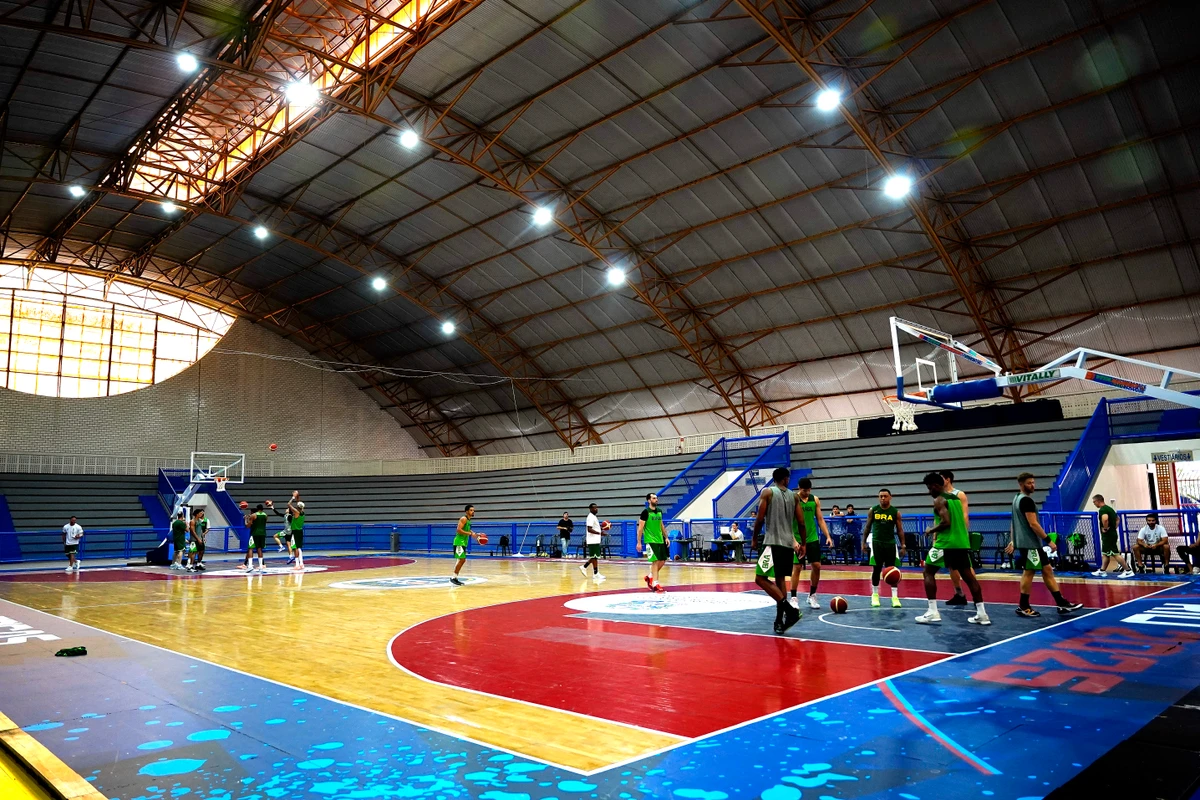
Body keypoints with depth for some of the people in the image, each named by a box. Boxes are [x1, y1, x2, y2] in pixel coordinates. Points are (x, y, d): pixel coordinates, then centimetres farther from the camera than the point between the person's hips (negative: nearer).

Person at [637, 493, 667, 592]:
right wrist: (639, 542, -13)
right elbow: (640, 528, -11)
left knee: (663, 560, 9)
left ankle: (650, 577, 27)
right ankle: (655, 584, -4)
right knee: (655, 561, -10)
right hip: (650, 541, -7)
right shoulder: (645, 512, -11)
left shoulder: (659, 511, 10)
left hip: (660, 540, 7)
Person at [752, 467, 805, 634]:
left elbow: (760, 518, -8)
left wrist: (755, 538, 6)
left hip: (773, 542, -6)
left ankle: (789, 609, -15)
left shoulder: (767, 492, -3)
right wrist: (802, 543, 19)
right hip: (788, 543, 6)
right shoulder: (793, 495, 10)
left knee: (761, 578, -4)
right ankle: (780, 620, 12)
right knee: (780, 579, 14)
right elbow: (801, 523, 8)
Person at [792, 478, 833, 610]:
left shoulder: (815, 499, 4)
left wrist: (828, 536, -1)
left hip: (813, 538, 4)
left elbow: (820, 519, 9)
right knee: (797, 568, -3)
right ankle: (793, 598, 5)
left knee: (817, 566, 3)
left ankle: (812, 596, 18)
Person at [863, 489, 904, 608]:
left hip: (890, 543, 0)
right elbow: (868, 527, 8)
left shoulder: (896, 512, 0)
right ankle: (875, 595, 14)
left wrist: (903, 546, -1)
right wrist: (864, 542, 4)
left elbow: (900, 530, 4)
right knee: (876, 569, 2)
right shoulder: (873, 510, 1)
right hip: (876, 542, 0)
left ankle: (895, 597, 4)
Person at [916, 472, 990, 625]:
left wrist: (931, 530, -5)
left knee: (928, 572, 2)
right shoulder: (955, 498, 16)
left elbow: (946, 522, -21)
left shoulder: (939, 500, -10)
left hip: (946, 543, -8)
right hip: (962, 542, 8)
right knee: (968, 576, 11)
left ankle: (932, 612, -4)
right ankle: (981, 614, 10)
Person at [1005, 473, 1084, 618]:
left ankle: (1061, 603, 14)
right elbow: (1033, 524, -21)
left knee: (1047, 571, 11)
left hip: (1025, 542, 10)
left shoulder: (1017, 499, 16)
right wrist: (1048, 540, -16)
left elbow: (1016, 523, 20)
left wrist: (1013, 542, 23)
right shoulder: (1027, 500, -16)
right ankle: (1023, 607, 3)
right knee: (1028, 572, -3)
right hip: (1030, 543, -10)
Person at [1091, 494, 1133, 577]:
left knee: (1115, 554, -7)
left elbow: (1105, 519, -37)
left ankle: (1128, 571, -5)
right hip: (1112, 533, 10)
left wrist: (1105, 528, -22)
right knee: (1105, 554, 15)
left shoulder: (1102, 509, -17)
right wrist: (1114, 527, 20)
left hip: (1108, 535, -10)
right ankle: (1102, 571, 20)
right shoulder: (1109, 508, 16)